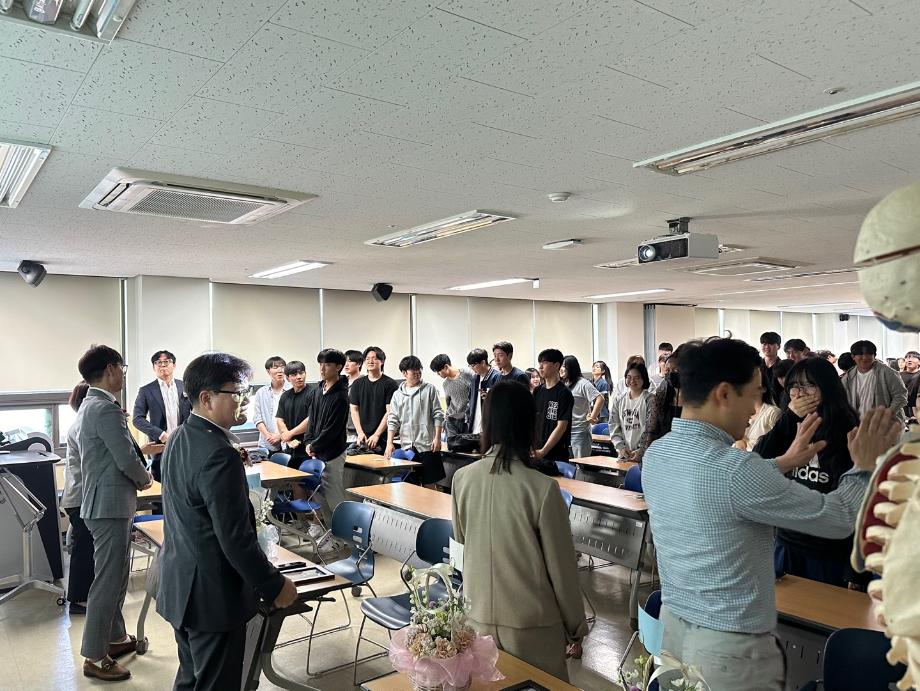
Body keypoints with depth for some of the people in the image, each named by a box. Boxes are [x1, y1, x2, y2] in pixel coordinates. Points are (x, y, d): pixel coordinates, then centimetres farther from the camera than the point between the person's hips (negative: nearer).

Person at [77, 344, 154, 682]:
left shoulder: (90, 405, 12)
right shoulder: (106, 408, -20)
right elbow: (127, 461, -21)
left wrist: (140, 451, 8)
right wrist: (145, 478, -4)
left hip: (102, 500, 11)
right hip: (111, 503, -11)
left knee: (114, 575, 21)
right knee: (108, 580, -1)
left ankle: (115, 637, 34)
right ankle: (95, 657, 10)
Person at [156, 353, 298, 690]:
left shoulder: (179, 439, 3)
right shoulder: (219, 454, -27)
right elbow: (236, 538, -25)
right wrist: (276, 587, -15)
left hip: (179, 585, 9)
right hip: (213, 596, -9)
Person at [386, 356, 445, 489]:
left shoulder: (429, 389, 2)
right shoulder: (397, 394, 9)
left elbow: (438, 415, 0)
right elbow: (393, 420, 7)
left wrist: (437, 438, -8)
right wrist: (390, 443, -3)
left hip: (427, 444, -3)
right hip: (407, 446, 3)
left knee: (430, 483, 2)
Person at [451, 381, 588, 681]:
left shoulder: (462, 479, -11)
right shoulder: (542, 488, -22)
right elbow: (561, 565, -12)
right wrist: (576, 626, 2)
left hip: (477, 615, 4)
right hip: (531, 622, -3)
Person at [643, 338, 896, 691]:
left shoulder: (656, 454, -4)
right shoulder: (735, 468, -28)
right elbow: (838, 520, -15)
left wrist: (783, 463, 21)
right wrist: (864, 468, 2)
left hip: (672, 624, 7)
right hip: (729, 645, -7)